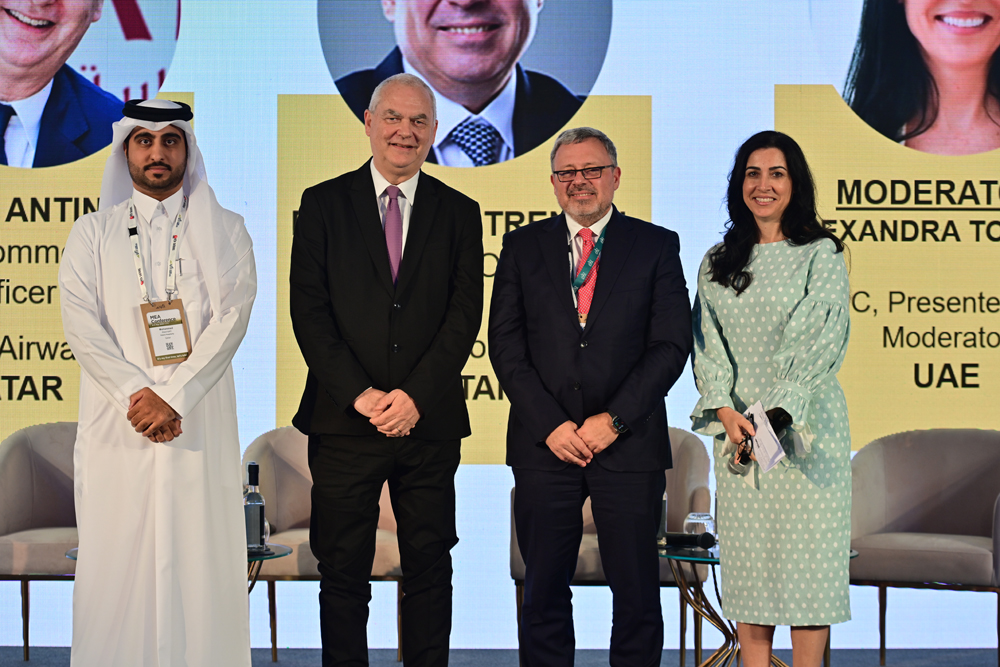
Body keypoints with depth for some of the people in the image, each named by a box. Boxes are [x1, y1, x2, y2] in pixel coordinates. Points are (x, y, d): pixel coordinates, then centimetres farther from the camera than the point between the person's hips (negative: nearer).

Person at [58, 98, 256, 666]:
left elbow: (232, 317, -2)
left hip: (199, 422, 0)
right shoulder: (91, 233, 13)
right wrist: (136, 392, -11)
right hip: (117, 424, 1)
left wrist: (173, 396, -12)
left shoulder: (224, 230, 10)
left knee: (200, 564, -3)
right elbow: (82, 326, 2)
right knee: (117, 562, -1)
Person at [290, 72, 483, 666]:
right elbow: (309, 310, -3)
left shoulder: (459, 213, 8)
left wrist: (415, 396, -11)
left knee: (430, 568, 6)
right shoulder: (323, 204, 5)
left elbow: (465, 315, 0)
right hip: (344, 419, -1)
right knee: (343, 572, 5)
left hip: (429, 419, 1)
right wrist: (359, 394, -12)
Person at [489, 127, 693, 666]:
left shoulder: (656, 246, 6)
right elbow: (505, 344, 3)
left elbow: (671, 343, -1)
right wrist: (550, 424, -8)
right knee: (544, 590, 7)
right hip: (544, 443, 1)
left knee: (637, 591, 3)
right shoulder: (522, 247, 10)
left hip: (628, 441, -1)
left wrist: (613, 420, -10)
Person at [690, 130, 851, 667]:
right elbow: (707, 341, 5)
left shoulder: (822, 255, 1)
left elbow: (821, 342, -9)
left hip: (805, 424, -3)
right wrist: (727, 411, -11)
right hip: (736, 424, 3)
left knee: (807, 549, -2)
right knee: (747, 556, 4)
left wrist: (777, 413, -20)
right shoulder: (718, 262, 12)